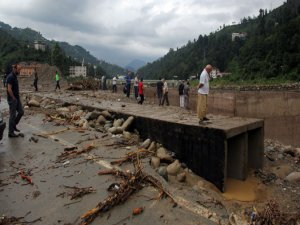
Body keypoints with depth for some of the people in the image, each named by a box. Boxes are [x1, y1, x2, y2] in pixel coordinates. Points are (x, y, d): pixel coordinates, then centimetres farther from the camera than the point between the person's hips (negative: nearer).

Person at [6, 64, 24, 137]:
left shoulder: (15, 76, 11)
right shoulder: (11, 77, -18)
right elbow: (9, 89, -23)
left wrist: (18, 97, 11)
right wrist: (13, 98, -16)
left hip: (17, 99, 9)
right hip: (12, 99, -9)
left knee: (21, 112, 13)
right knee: (13, 115, -1)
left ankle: (14, 125, 28)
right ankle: (11, 132, 9)